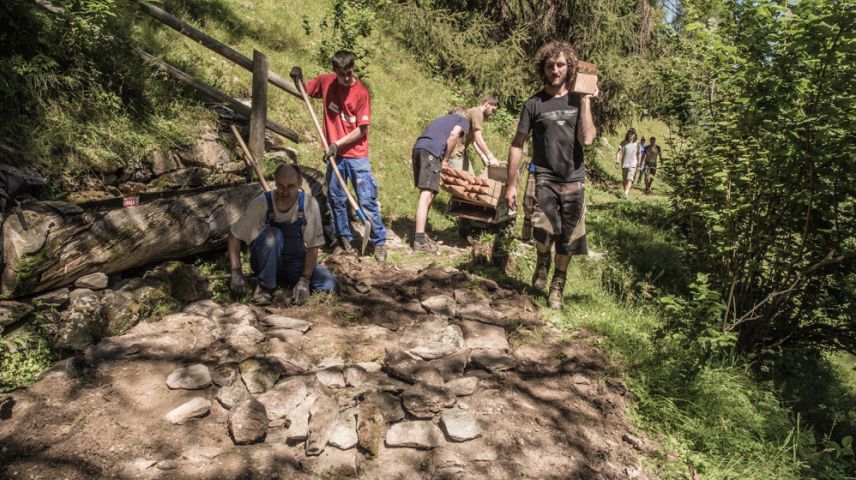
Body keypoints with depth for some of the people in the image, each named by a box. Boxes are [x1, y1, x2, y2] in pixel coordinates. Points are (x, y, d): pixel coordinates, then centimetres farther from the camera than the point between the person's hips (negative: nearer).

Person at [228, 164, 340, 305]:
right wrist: (236, 272, -18)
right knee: (273, 234, -33)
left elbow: (313, 246, -11)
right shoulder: (262, 203, -18)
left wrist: (304, 279, -20)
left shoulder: (309, 204, -15)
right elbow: (234, 235, -10)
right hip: (266, 263, -2)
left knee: (331, 286, -20)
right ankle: (265, 287, -16)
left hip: (296, 263, 2)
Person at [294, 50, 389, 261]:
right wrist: (298, 78, -2)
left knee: (367, 201, -3)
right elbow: (304, 90, 18)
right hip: (335, 155, 4)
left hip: (357, 155, -4)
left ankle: (380, 242, 8)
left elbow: (361, 130, -10)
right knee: (335, 200, 10)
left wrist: (338, 143, -14)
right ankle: (343, 241, 24)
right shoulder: (325, 82, 1)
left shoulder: (361, 92, -11)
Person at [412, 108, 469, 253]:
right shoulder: (463, 120, 19)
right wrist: (445, 160, 4)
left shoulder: (441, 119, 37)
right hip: (431, 151, -7)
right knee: (427, 193, -12)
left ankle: (420, 232, 18)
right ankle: (419, 240, -17)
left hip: (417, 147, 7)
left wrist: (442, 161, 21)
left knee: (427, 192, 15)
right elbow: (453, 135, -1)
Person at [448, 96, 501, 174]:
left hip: (461, 153, 10)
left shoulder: (476, 113, 18)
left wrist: (484, 158, 5)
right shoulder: (477, 112, -11)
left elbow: (474, 141, 14)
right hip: (455, 153, -10)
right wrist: (490, 156, -25)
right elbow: (478, 137, -22)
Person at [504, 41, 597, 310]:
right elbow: (517, 145, 2)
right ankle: (542, 261, 10)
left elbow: (587, 139, -8)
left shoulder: (578, 101, 6)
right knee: (545, 231, -24)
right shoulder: (534, 104, 1)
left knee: (567, 241, 8)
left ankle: (558, 286, 29)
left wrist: (586, 101, -9)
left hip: (573, 180, 2)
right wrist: (511, 184, -2)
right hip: (544, 179, -2)